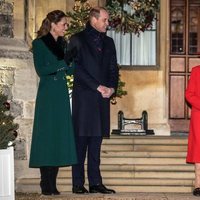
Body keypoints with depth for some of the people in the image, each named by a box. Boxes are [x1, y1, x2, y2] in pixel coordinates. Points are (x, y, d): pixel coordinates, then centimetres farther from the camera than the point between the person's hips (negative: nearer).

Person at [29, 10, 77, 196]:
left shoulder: (62, 44, 15)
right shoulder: (39, 43, -2)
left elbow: (69, 70, 13)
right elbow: (40, 70, -11)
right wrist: (64, 63, -13)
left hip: (61, 95, 6)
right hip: (47, 95, -6)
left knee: (60, 137, 2)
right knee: (46, 137, -5)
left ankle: (52, 185, 6)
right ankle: (46, 185, -1)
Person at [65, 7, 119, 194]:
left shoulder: (108, 42, 18)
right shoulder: (77, 40, 1)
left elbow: (113, 68, 17)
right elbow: (77, 68, -7)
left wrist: (111, 87, -1)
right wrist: (98, 87, -11)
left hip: (102, 97, 5)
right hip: (83, 96, -5)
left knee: (96, 141, 5)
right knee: (81, 140, -4)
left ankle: (95, 183, 7)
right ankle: (78, 184, 0)